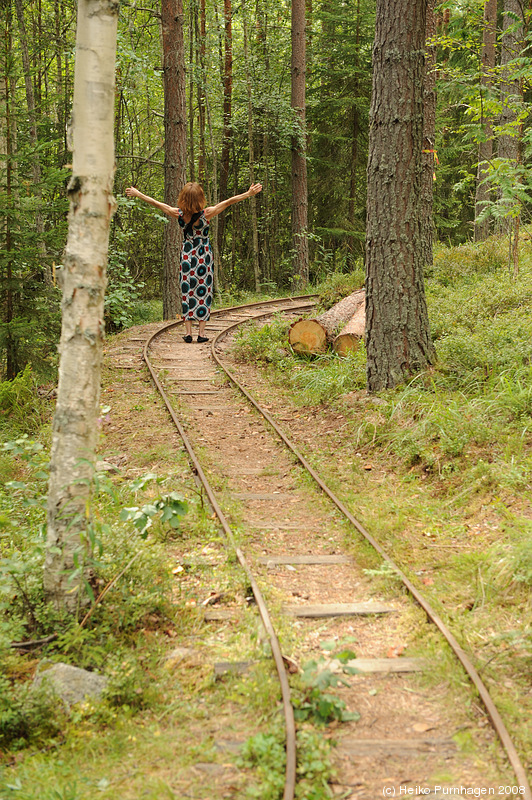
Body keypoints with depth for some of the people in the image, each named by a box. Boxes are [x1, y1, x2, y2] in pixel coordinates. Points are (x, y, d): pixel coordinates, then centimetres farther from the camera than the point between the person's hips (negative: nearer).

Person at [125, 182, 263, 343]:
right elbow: (228, 202, -14)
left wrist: (137, 194, 9)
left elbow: (156, 203, -2)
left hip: (187, 255, 2)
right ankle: (201, 332, 4)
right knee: (203, 292, 4)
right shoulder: (207, 214, -17)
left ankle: (188, 331, 5)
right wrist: (249, 193, -10)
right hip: (204, 256, -1)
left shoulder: (179, 214, -12)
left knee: (187, 292, 7)